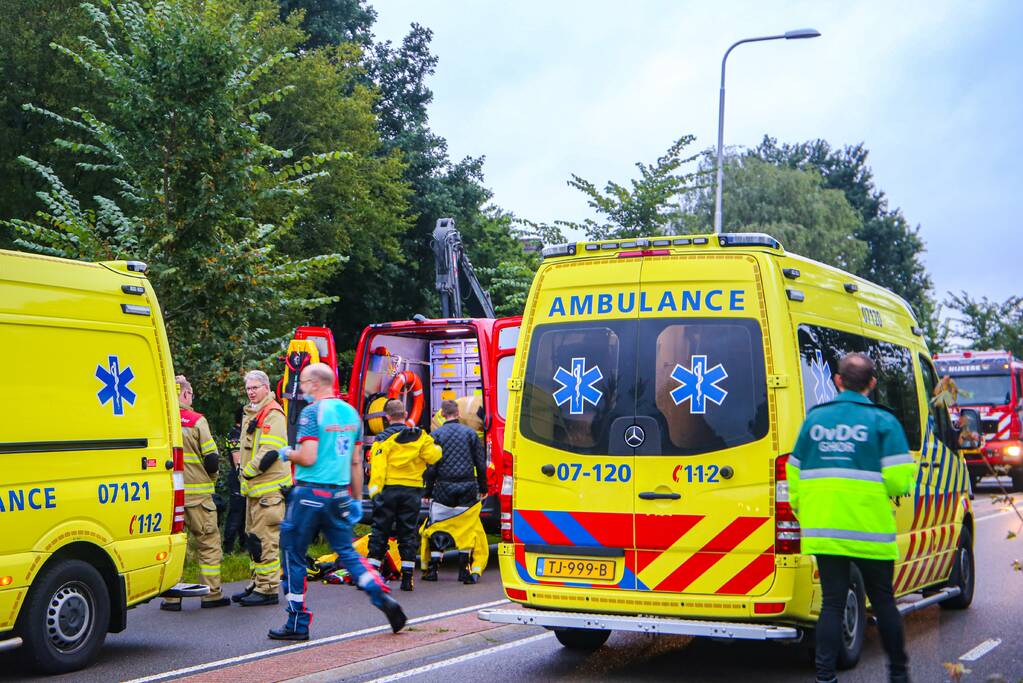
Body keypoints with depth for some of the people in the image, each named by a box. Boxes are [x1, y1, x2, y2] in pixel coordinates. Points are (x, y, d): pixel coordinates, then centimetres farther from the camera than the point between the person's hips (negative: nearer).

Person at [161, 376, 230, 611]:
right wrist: (211, 476, 15)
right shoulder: (197, 421, -7)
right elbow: (211, 458, -5)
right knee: (208, 542, 8)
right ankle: (211, 594, 10)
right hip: (197, 493, -3)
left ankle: (171, 597, 7)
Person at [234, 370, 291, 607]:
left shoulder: (273, 414, -11)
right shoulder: (250, 414, 20)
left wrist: (248, 472, -11)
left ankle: (268, 589, -7)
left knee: (265, 540, -9)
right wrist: (244, 477, 16)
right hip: (253, 488, 10)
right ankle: (257, 584, 24)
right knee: (253, 538, 16)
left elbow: (269, 451, -20)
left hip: (269, 488, -10)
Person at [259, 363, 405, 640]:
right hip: (340, 494, 7)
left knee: (293, 555, 5)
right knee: (347, 551, 14)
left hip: (310, 492, -6)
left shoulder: (312, 412, -10)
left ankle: (297, 624, 9)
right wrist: (357, 499, 19)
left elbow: (308, 458, -18)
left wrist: (285, 453, 2)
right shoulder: (351, 413, 11)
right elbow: (356, 462, 14)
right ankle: (383, 598, -4)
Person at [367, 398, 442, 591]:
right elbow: (433, 456, 0)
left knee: (380, 532, 5)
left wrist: (375, 492, -12)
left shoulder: (383, 439, -5)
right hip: (413, 491, 2)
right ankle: (407, 578, 6)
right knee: (408, 532, 8)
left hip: (388, 489, -2)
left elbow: (378, 467, -12)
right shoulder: (420, 436, 2)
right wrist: (437, 448, 22)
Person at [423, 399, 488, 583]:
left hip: (443, 487, -1)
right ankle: (464, 569, 7)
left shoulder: (436, 434, -2)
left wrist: (428, 491, 4)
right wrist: (482, 487, 15)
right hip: (467, 487, 1)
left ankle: (432, 568, 6)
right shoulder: (470, 433, 4)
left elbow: (431, 466, -4)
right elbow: (481, 463, 6)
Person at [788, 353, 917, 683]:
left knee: (832, 603, 7)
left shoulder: (814, 418, 7)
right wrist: (904, 484, 12)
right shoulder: (882, 421, -5)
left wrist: (802, 514, 21)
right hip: (869, 531, -2)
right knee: (882, 600, 13)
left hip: (823, 529, 2)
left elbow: (795, 473, 10)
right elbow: (899, 480, -11)